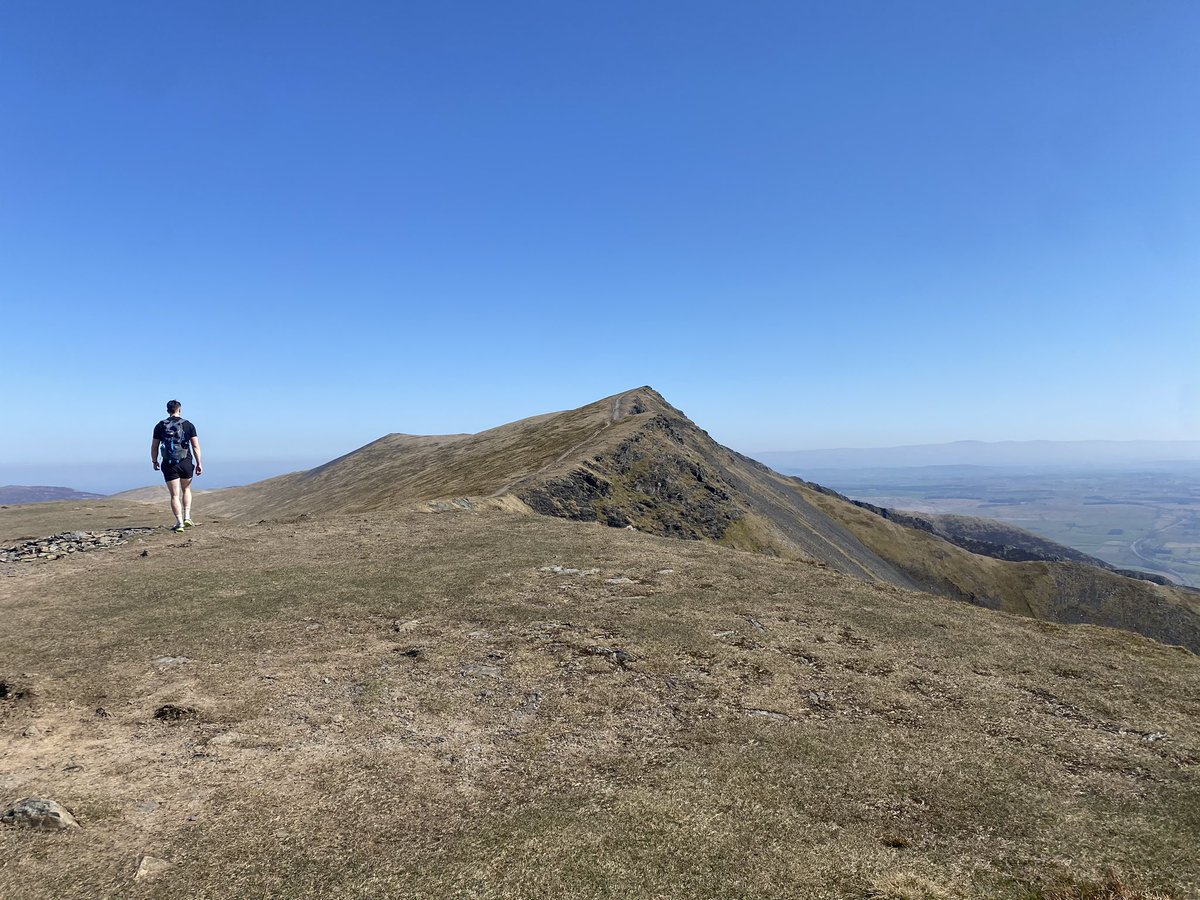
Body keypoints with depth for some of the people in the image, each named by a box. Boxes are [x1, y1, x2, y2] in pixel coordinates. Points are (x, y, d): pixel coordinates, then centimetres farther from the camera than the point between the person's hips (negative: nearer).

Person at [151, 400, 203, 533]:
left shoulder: (160, 426, 3)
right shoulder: (188, 425, 1)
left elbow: (154, 447, 5)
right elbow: (196, 446, -3)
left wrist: (154, 462, 19)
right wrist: (199, 464, 0)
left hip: (169, 464, 0)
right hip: (186, 462, 0)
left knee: (175, 495, 2)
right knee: (186, 489, 21)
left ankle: (179, 523, -4)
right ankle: (187, 517, 11)